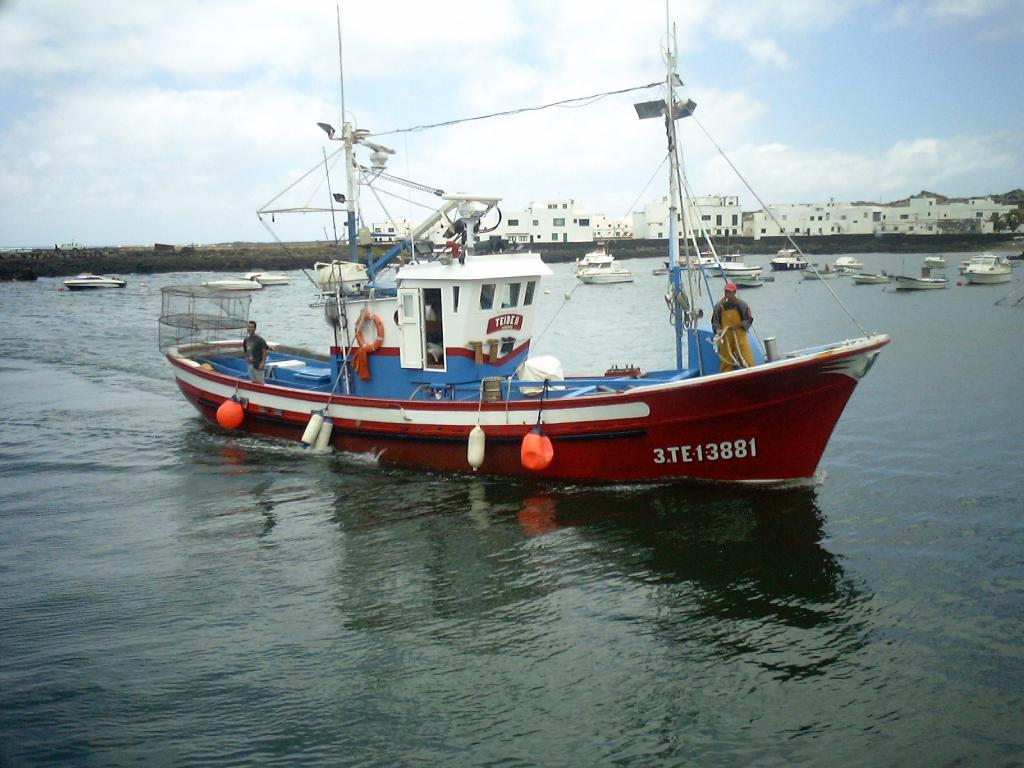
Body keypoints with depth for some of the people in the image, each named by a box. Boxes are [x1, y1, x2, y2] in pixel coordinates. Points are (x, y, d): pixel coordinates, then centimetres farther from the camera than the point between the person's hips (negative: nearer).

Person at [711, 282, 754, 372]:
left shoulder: (741, 304, -1)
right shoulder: (719, 305, 3)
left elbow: (749, 320, 2)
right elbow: (715, 321, 8)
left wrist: (736, 326, -11)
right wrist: (717, 330, -12)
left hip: (739, 334, -1)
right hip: (725, 336, 1)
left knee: (745, 357, -9)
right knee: (725, 360, 2)